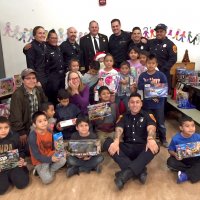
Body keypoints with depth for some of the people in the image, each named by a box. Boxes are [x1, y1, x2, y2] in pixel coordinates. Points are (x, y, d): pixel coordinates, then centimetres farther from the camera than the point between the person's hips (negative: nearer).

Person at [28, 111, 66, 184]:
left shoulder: (50, 131, -6)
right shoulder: (32, 136, -23)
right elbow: (36, 155, -19)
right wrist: (50, 159, -25)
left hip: (50, 155, 5)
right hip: (39, 160, -5)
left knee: (63, 160, -22)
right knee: (47, 179, -21)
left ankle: (50, 170, -1)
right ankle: (39, 169, 8)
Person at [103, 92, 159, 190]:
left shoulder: (146, 116, 10)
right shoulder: (125, 117, 14)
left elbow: (151, 127, -13)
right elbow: (119, 128, -7)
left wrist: (150, 139, -38)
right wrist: (116, 141, -32)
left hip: (142, 149, -1)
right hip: (127, 148, 2)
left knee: (154, 147, -33)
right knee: (107, 143, -24)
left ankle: (126, 173, -40)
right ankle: (139, 171, -34)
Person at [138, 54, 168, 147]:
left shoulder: (161, 75, -5)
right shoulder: (142, 75, -2)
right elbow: (139, 86, -12)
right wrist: (150, 82, -23)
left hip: (159, 103, -1)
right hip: (147, 103, 1)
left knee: (160, 122, 9)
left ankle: (163, 139, 28)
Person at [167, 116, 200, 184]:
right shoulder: (176, 138, -16)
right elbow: (170, 150, -6)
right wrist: (175, 155, -28)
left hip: (194, 160, 1)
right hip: (180, 159, 0)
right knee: (170, 162, -28)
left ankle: (186, 176, -22)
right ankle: (194, 171, -16)